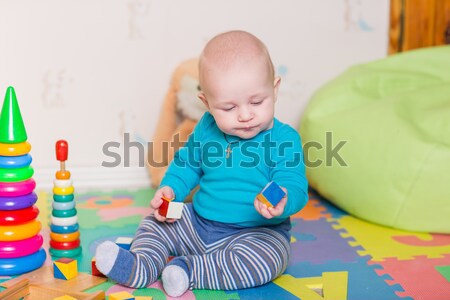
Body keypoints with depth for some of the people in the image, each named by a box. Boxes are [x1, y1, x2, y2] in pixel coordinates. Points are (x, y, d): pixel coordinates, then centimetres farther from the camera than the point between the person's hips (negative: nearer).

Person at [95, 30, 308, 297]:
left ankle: (192, 270, -24)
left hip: (257, 232, -5)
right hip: (198, 223, 6)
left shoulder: (284, 139, -16)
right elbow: (187, 163, 17)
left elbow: (294, 185, -24)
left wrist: (283, 201, -49)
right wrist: (170, 189, -2)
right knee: (155, 223, 7)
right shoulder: (207, 128, 1)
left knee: (267, 259, -34)